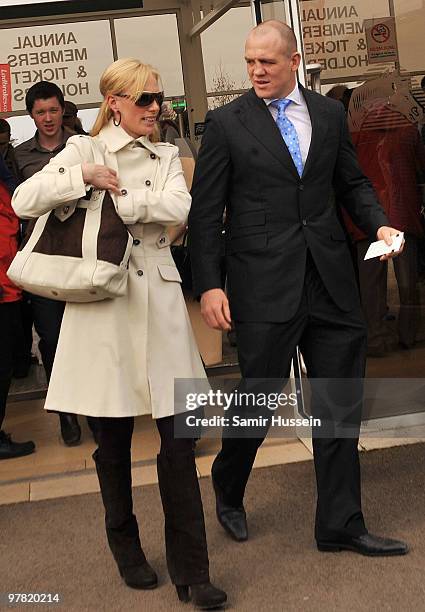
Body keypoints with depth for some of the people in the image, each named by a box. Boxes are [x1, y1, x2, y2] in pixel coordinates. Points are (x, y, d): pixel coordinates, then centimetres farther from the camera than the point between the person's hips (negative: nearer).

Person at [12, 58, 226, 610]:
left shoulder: (166, 156, 13)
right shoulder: (83, 150, 5)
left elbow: (179, 207, -8)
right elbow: (24, 201, -7)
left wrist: (117, 200, -11)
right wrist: (86, 177, -14)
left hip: (159, 300, 2)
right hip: (103, 301, -2)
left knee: (179, 438, -1)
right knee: (114, 439, 9)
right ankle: (126, 549, 31)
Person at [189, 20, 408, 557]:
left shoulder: (330, 114, 10)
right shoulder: (226, 123, 0)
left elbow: (351, 182, 19)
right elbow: (205, 211, -2)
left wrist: (378, 224, 0)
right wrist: (208, 285, -8)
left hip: (331, 281, 4)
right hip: (264, 286, -4)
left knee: (340, 407, 8)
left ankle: (340, 525, 21)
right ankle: (228, 494, 34)